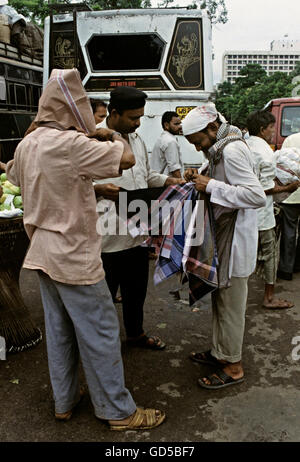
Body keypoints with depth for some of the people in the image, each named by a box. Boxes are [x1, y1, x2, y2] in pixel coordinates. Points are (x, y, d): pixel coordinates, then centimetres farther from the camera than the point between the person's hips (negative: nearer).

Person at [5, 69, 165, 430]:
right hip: (74, 255, -9)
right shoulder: (70, 143, -22)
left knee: (58, 330, 18)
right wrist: (112, 135, -1)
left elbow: (13, 173, 25)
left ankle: (64, 402, 33)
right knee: (99, 333, 3)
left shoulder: (27, 144, 5)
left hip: (42, 251, 9)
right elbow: (127, 159, -21)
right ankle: (119, 412, 17)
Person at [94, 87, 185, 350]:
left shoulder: (136, 139, 14)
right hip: (108, 236, -8)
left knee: (136, 289, 23)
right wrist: (98, 189, -32)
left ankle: (136, 333, 44)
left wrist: (167, 180, 7)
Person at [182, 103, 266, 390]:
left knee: (230, 304, 3)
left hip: (234, 239, -10)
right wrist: (201, 178, 2)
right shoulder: (220, 148, 10)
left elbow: (257, 196, -29)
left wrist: (211, 186, -26)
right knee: (220, 298, 19)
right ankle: (220, 352, 36)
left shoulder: (232, 150, -21)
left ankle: (233, 367, 19)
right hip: (222, 235, 10)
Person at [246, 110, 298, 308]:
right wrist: (287, 188, -5)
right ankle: (269, 297, 18)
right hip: (261, 215, -8)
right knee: (269, 254, 7)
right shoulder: (266, 152, -19)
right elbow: (267, 188, -20)